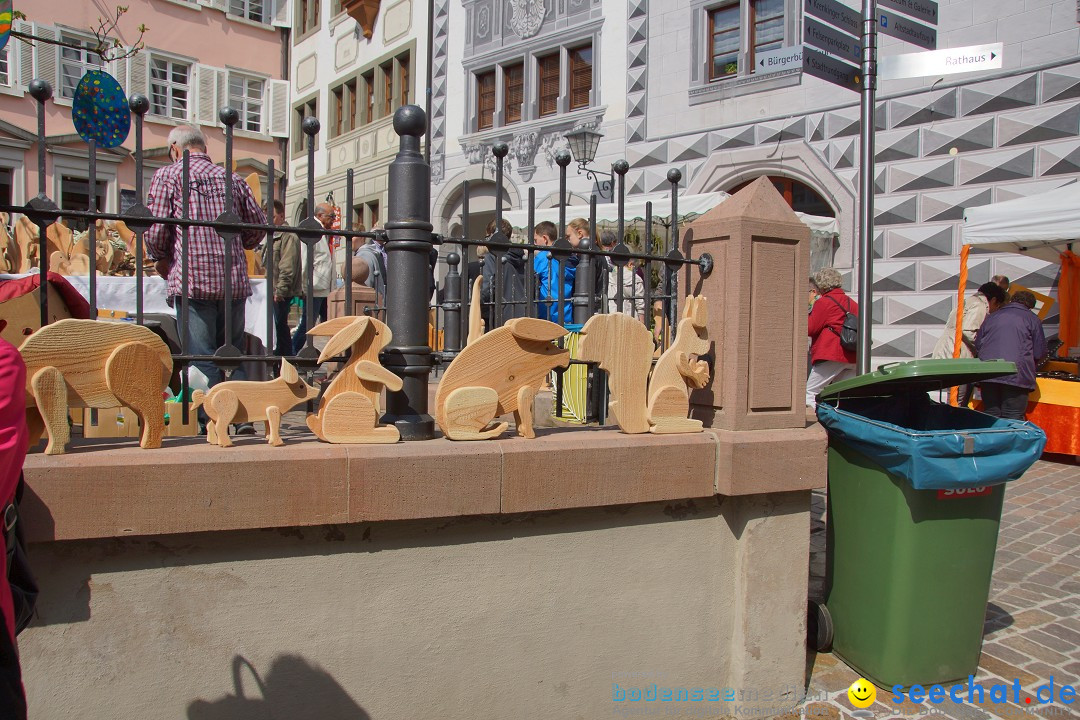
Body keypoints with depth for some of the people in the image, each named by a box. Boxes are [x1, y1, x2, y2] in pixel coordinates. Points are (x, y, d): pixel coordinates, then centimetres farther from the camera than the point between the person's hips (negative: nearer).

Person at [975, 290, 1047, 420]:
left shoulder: (991, 317, 20)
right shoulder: (1032, 319, 9)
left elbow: (977, 347, 20)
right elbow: (1040, 354, 7)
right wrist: (1031, 365, 27)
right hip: (1017, 375, -3)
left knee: (990, 417, 7)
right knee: (1013, 420, -3)